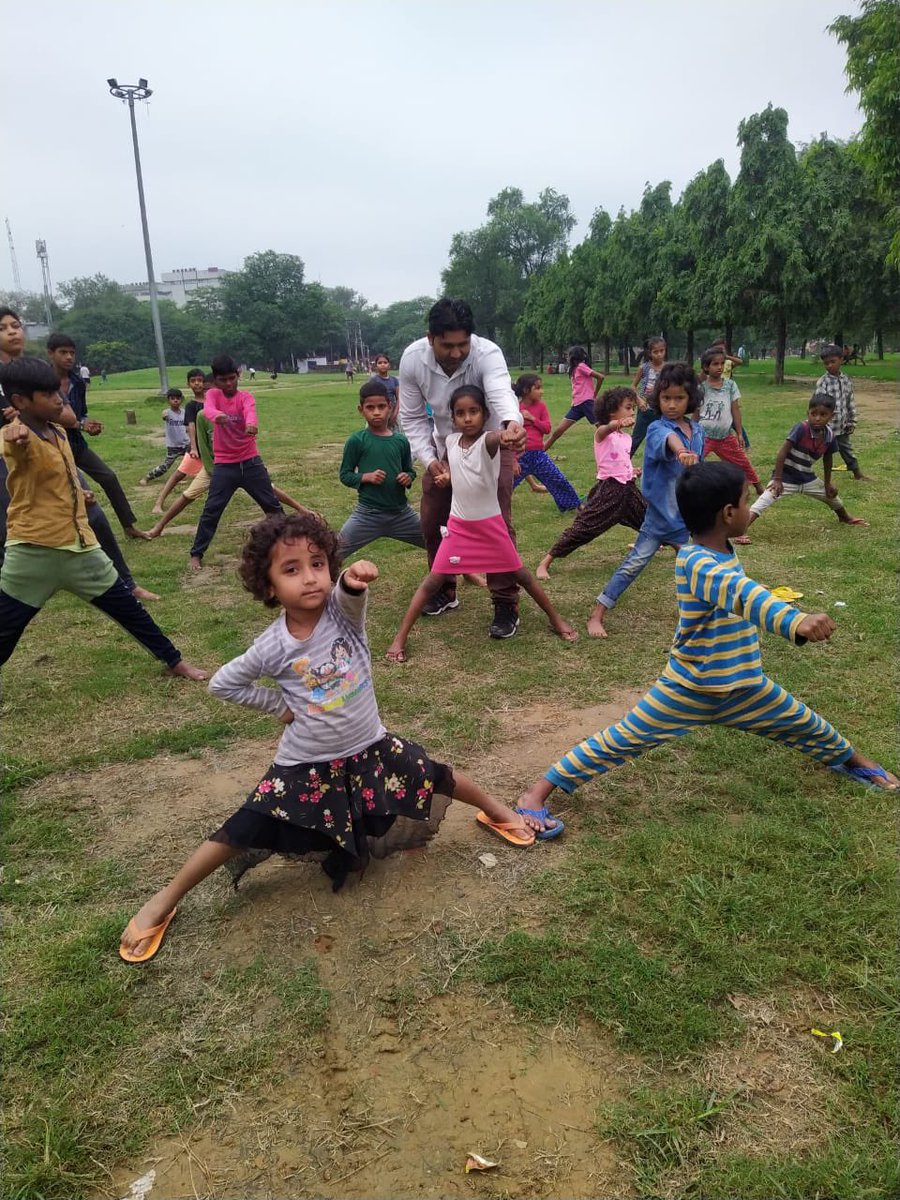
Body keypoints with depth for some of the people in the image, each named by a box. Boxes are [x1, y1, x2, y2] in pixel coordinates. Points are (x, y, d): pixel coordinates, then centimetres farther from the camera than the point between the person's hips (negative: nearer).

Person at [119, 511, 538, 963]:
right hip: (306, 767, -1)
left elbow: (349, 593, -41)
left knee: (439, 780, 7)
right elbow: (222, 683, -3)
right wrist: (279, 704, -7)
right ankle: (162, 903, 16)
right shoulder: (273, 646, -17)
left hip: (370, 749, 2)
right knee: (241, 832, -3)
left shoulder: (341, 609, -16)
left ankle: (496, 810, 39)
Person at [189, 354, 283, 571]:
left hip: (250, 462, 1)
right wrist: (217, 415, -52)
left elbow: (250, 411, -27)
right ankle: (196, 554, 7)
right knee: (211, 510, -3)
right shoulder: (212, 394, -1)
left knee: (272, 504, 8)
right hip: (224, 465, 0)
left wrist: (252, 424, -52)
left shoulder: (245, 397, -2)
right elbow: (208, 409, -26)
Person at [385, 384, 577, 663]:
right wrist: (444, 469, 2)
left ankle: (556, 619, 30)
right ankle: (400, 638, 4)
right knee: (433, 581, 0)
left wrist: (507, 434, -69)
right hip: (458, 525, 3)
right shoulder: (450, 440, -4)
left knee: (521, 575, 10)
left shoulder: (487, 441, -19)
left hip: (491, 524, -3)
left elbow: (497, 437, -48)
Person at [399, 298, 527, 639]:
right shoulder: (412, 359, -23)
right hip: (445, 446, 4)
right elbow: (412, 418, -12)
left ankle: (506, 606, 0)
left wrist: (513, 423, -77)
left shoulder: (487, 354, -34)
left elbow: (501, 391, -55)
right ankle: (445, 591, 30)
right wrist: (430, 461, -24)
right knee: (432, 521, 9)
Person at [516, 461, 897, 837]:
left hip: (744, 687, 8)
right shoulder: (697, 563, -32)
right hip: (689, 690, -8)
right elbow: (740, 592, -53)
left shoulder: (723, 550, -2)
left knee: (805, 725, 24)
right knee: (620, 740, -3)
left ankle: (851, 759, 56)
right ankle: (539, 790, 6)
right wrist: (796, 621, -66)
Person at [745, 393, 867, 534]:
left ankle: (845, 518, 55)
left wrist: (827, 483, 18)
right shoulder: (801, 428, -25)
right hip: (786, 477, -7)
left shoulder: (830, 436, -7)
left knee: (831, 494, 25)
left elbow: (827, 459, 10)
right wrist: (777, 479, -28)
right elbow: (782, 452, -25)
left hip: (807, 478, 7)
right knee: (762, 503, -25)